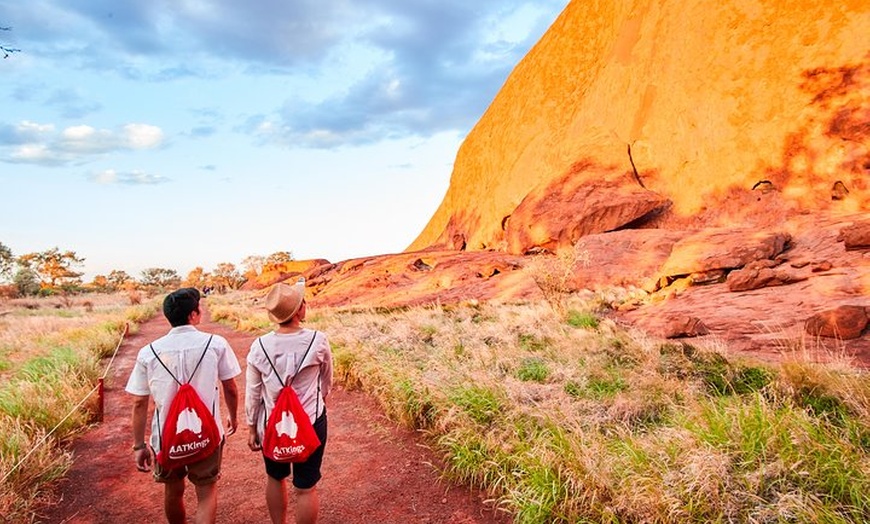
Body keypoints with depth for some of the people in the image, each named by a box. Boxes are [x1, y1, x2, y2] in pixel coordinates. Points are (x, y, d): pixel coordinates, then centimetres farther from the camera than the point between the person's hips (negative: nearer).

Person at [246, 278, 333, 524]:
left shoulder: (260, 346, -13)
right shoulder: (318, 340, -16)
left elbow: (252, 393, -3)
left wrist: (252, 428, 12)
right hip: (310, 423, -2)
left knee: (275, 479, 25)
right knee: (306, 488, 10)